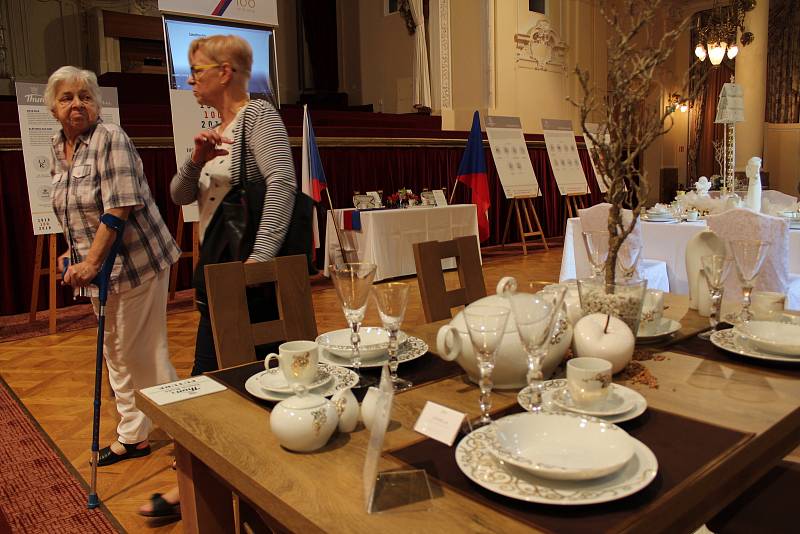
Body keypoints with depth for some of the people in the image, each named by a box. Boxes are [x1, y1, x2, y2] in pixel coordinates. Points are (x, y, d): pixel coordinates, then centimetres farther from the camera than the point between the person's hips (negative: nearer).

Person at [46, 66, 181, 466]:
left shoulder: (109, 139, -14)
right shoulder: (58, 148, 11)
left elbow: (119, 207, -22)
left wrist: (91, 262, -22)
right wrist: (76, 254, 16)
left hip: (135, 261, -9)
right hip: (98, 265, 9)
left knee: (142, 354, -4)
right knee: (115, 352, 16)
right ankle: (132, 437, 30)